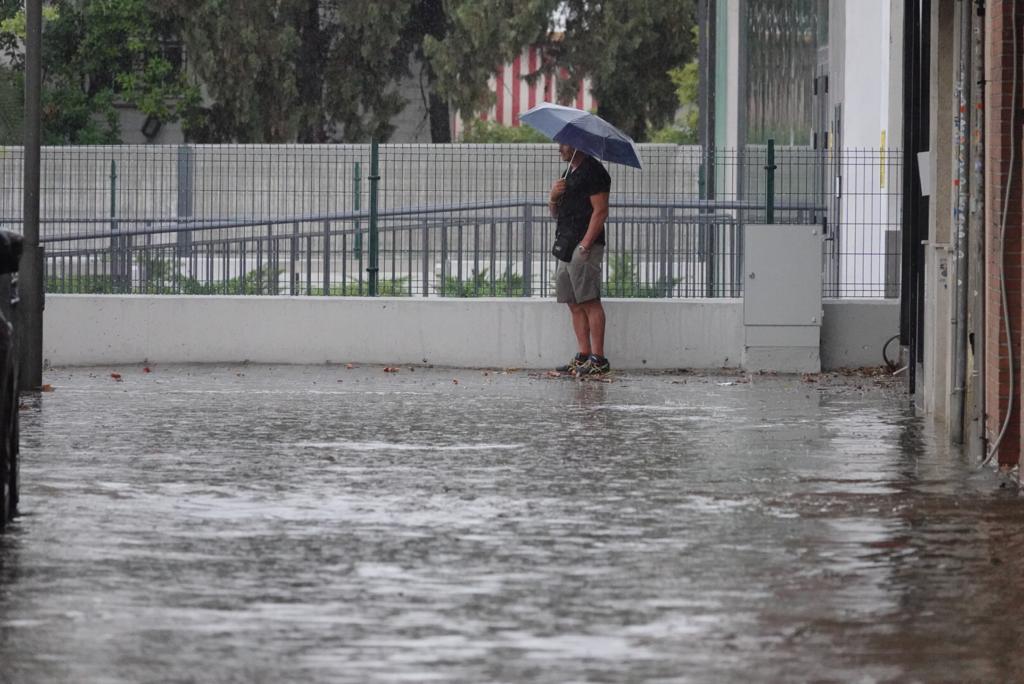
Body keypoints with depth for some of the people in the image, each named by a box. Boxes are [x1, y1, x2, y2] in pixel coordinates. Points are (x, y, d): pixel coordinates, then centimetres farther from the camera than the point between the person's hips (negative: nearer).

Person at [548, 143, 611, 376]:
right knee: (575, 304, 7)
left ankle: (598, 358, -12)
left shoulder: (593, 171, -7)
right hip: (566, 246, 10)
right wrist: (554, 196, 2)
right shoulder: (569, 173, 22)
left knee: (589, 302, -11)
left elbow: (600, 211, -15)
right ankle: (583, 355, 8)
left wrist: (585, 245, -20)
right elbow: (555, 213, 25)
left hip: (585, 246, -10)